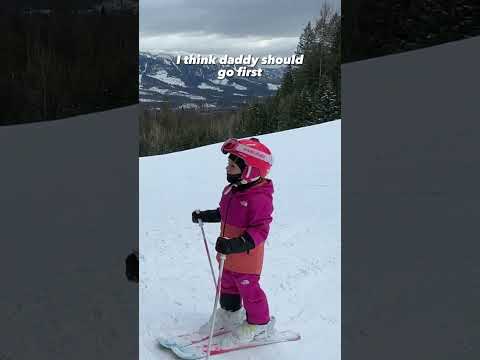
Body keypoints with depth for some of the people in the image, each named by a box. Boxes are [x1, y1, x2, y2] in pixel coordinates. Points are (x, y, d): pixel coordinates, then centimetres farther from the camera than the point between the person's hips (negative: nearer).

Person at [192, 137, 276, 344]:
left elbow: (260, 230, -31)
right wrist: (204, 216, 18)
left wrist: (236, 245, -40)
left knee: (248, 288, 8)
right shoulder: (231, 189, 1)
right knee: (228, 284, 25)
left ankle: (259, 324, 28)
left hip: (246, 257, -9)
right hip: (229, 253, 9)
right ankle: (230, 314, 47)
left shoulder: (260, 198, -28)